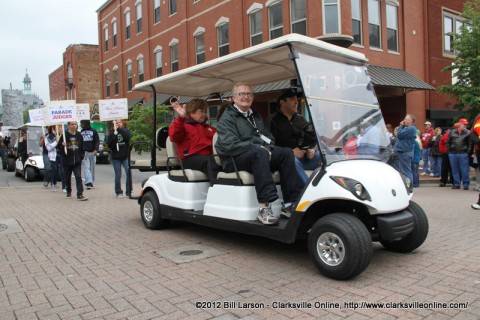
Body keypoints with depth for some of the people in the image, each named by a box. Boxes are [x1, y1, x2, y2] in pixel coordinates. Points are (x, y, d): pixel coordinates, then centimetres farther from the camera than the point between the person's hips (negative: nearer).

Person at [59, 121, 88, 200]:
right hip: (67, 161, -1)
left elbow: (82, 147, 12)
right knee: (68, 178, 14)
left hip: (77, 161, 1)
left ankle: (80, 195, -12)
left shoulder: (79, 135, 5)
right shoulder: (64, 135, -4)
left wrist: (81, 156, 5)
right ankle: (69, 192, 33)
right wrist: (62, 145, -22)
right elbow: (59, 147, -1)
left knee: (78, 177, -8)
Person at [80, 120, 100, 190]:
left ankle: (91, 182, 13)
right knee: (86, 167, -11)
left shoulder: (93, 131, 6)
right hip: (84, 152, 0)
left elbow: (97, 141, 0)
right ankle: (89, 183, -20)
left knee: (92, 168, 4)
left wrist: (96, 150, -14)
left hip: (92, 152, 0)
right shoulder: (80, 133, 11)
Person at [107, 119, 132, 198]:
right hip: (116, 157, 1)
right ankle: (118, 192, 17)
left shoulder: (126, 131, 5)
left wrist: (119, 129, -19)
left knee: (128, 172, -12)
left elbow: (128, 136, -17)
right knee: (118, 175, 5)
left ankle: (129, 192, -2)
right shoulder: (112, 134, 5)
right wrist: (115, 133, -13)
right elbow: (109, 144, -4)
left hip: (125, 156, -1)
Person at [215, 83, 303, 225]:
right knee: (259, 153, -37)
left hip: (262, 153, 7)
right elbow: (229, 145, -16)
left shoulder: (256, 117, 24)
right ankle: (264, 207, -42)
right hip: (235, 160, -7)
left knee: (286, 152, -17)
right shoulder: (227, 117, -1)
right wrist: (259, 149, -20)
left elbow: (269, 138, 21)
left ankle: (291, 204, -22)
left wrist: (268, 149, -4)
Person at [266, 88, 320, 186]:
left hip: (303, 156, 6)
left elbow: (311, 138, 22)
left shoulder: (301, 119, 24)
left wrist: (311, 149, -2)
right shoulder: (272, 120, 3)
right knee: (294, 161, -38)